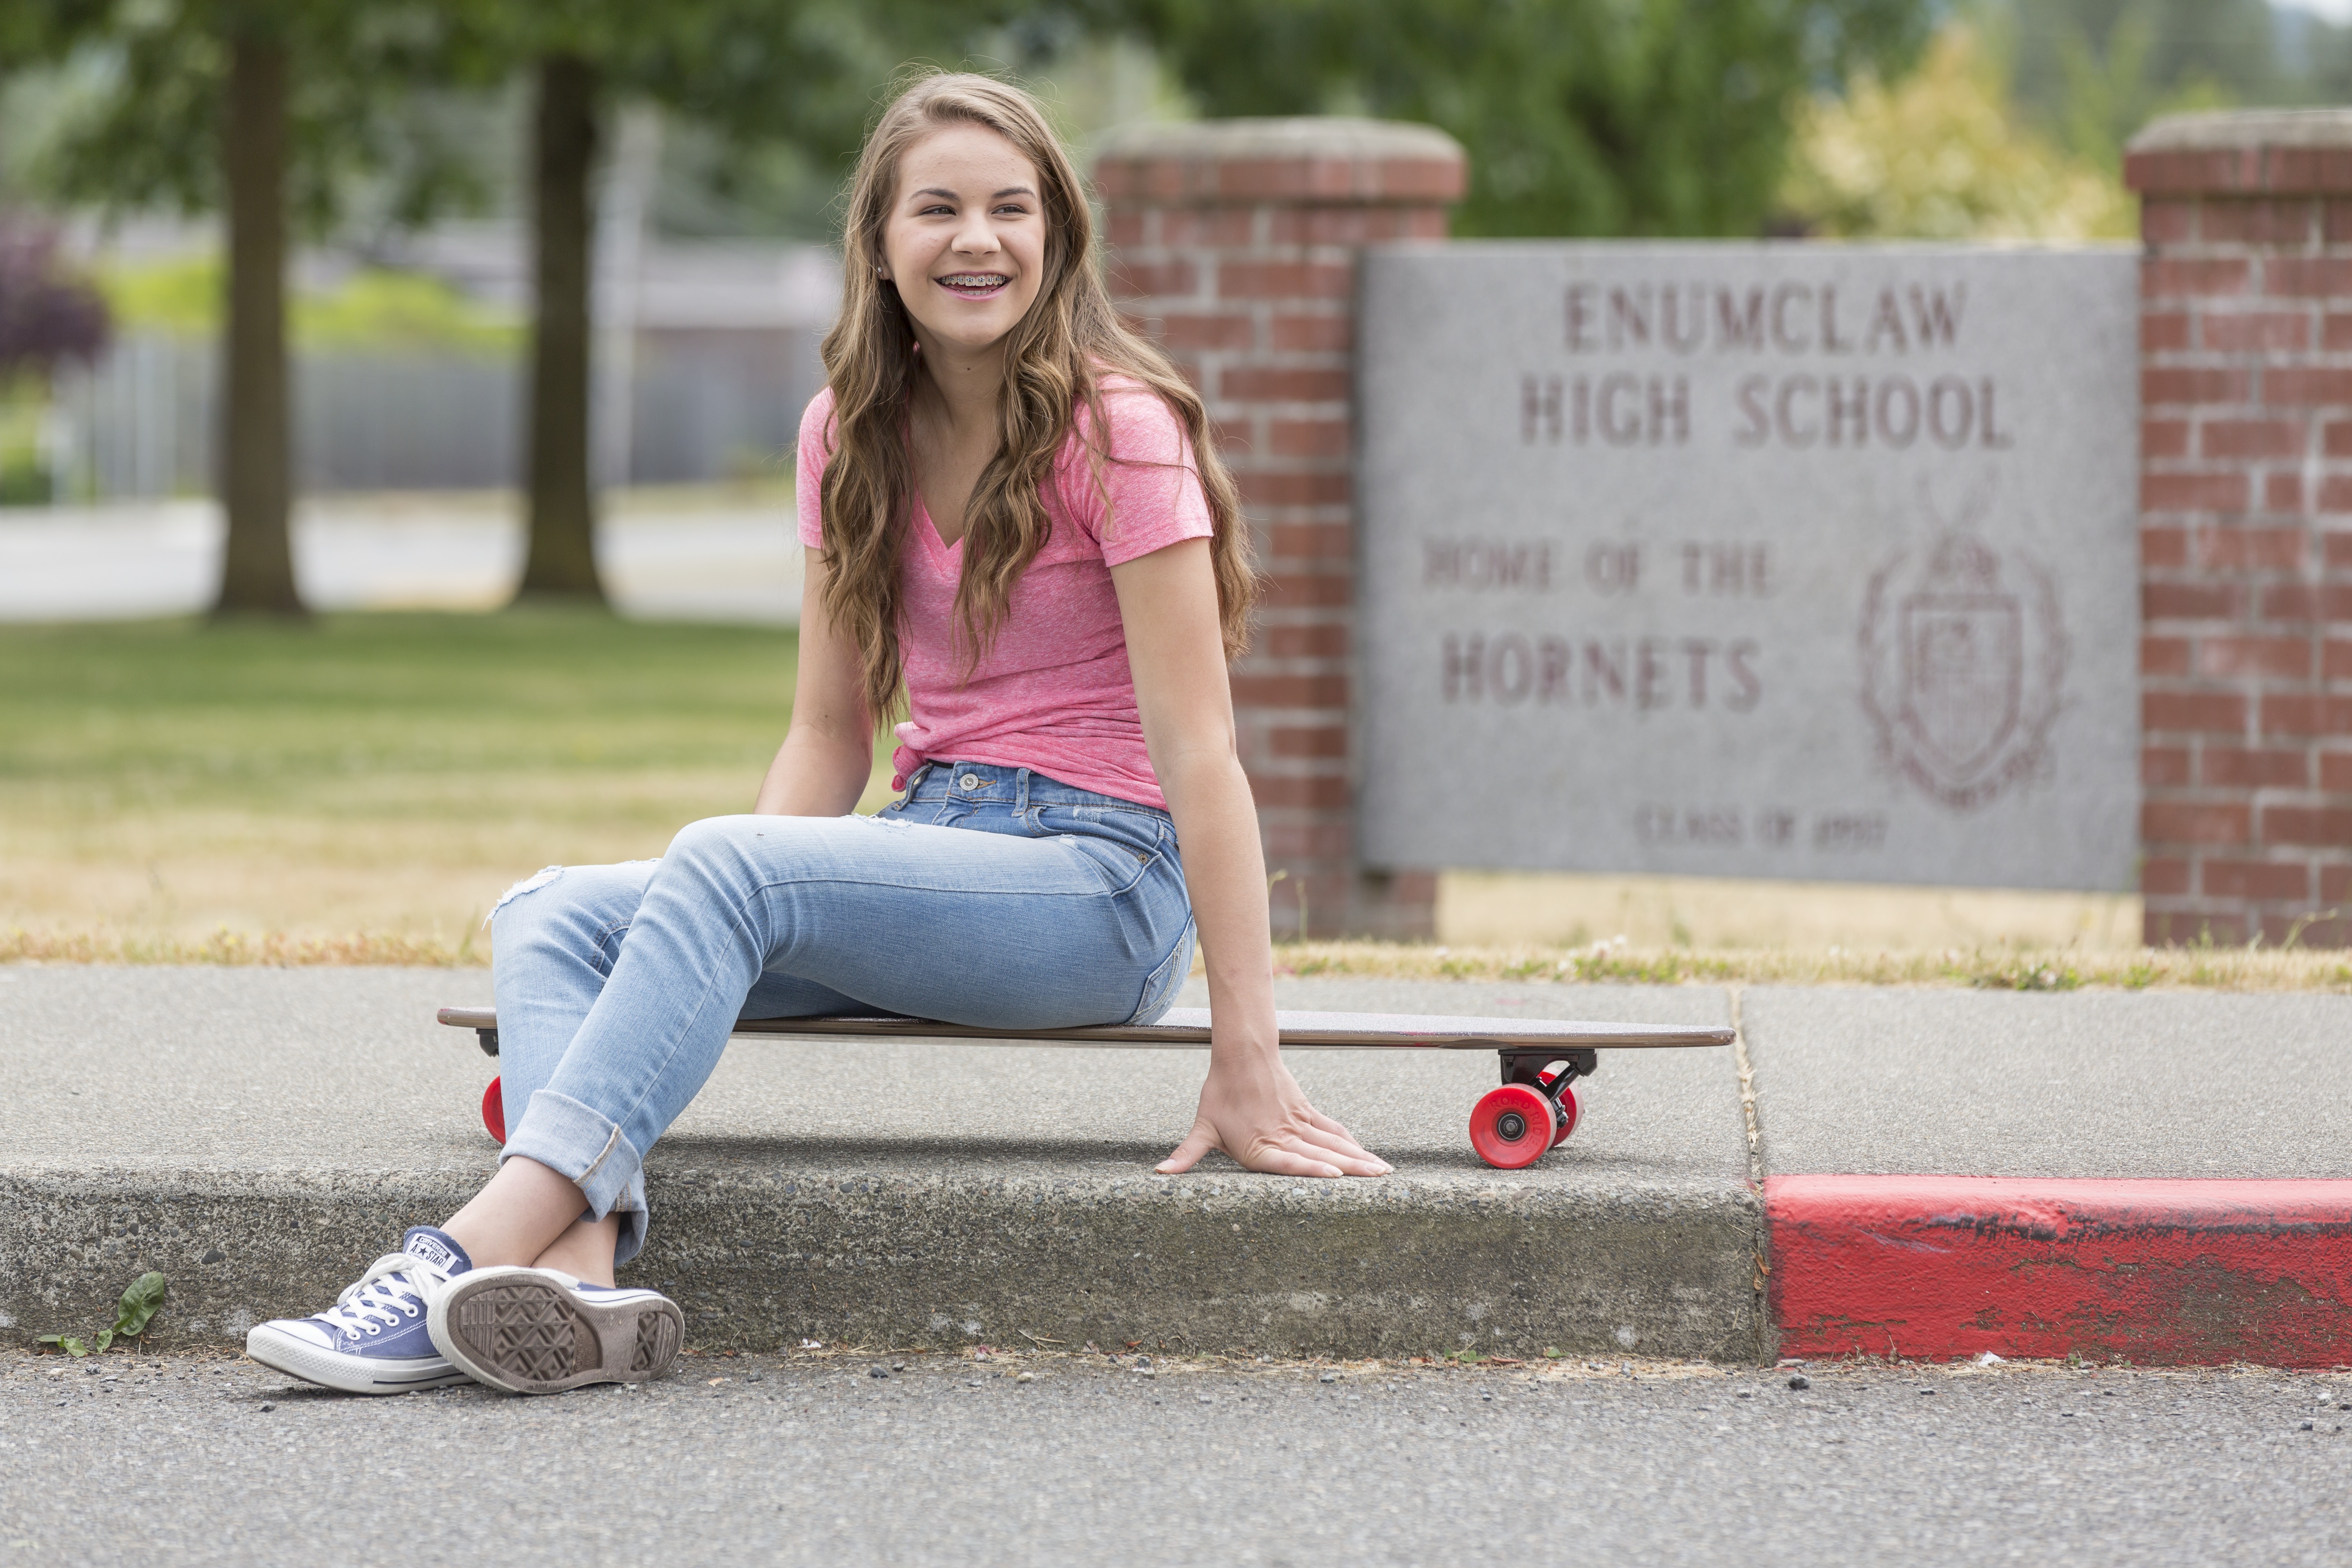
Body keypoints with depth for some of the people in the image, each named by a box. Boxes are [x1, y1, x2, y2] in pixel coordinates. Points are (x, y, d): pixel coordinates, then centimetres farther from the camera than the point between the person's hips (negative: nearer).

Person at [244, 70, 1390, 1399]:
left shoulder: (1116, 430, -10)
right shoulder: (852, 436, 10)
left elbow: (1197, 749, -15)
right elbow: (831, 734, 10)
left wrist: (1246, 1061, -20)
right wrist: (723, 965, -7)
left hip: (1102, 877, -7)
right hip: (928, 842, 7)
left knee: (719, 865, -31)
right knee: (551, 918, -13)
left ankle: (479, 1249, -41)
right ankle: (582, 1270, -40)